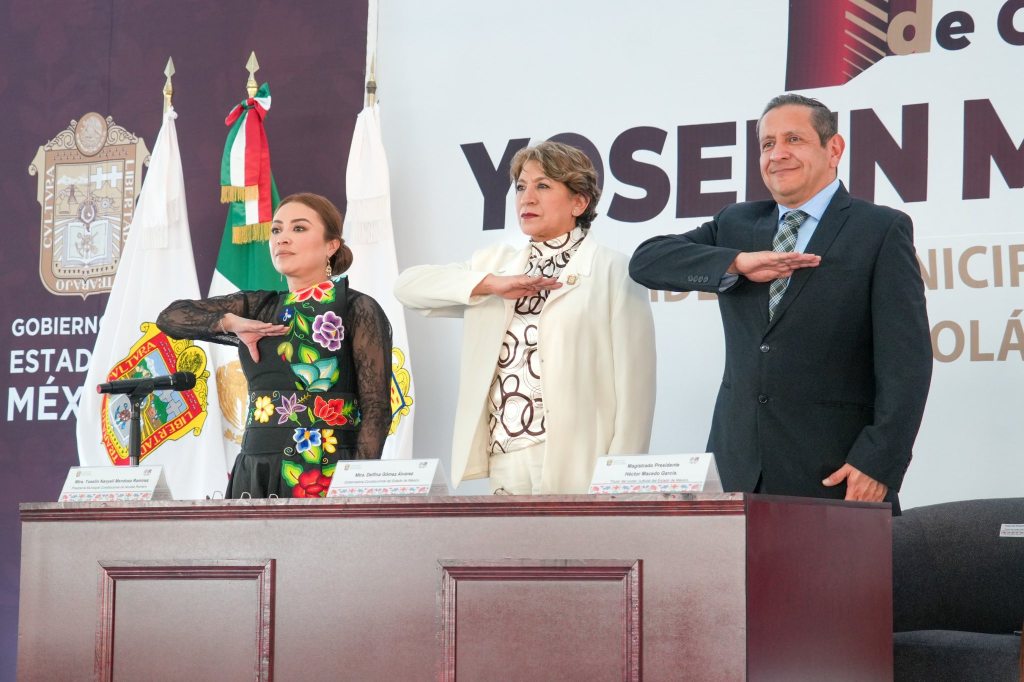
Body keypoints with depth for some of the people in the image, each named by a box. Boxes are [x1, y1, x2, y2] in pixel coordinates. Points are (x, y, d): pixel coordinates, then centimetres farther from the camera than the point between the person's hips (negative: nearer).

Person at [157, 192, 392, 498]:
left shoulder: (357, 310, 0)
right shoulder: (259, 307, 16)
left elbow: (376, 410, -6)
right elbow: (171, 317, 13)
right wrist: (231, 323, -5)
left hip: (326, 473, -5)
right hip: (254, 473, 5)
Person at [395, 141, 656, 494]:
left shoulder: (613, 270, 2)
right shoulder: (496, 262, 19)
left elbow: (634, 387, -4)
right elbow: (408, 284, 8)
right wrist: (491, 284, -5)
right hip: (502, 466, 5)